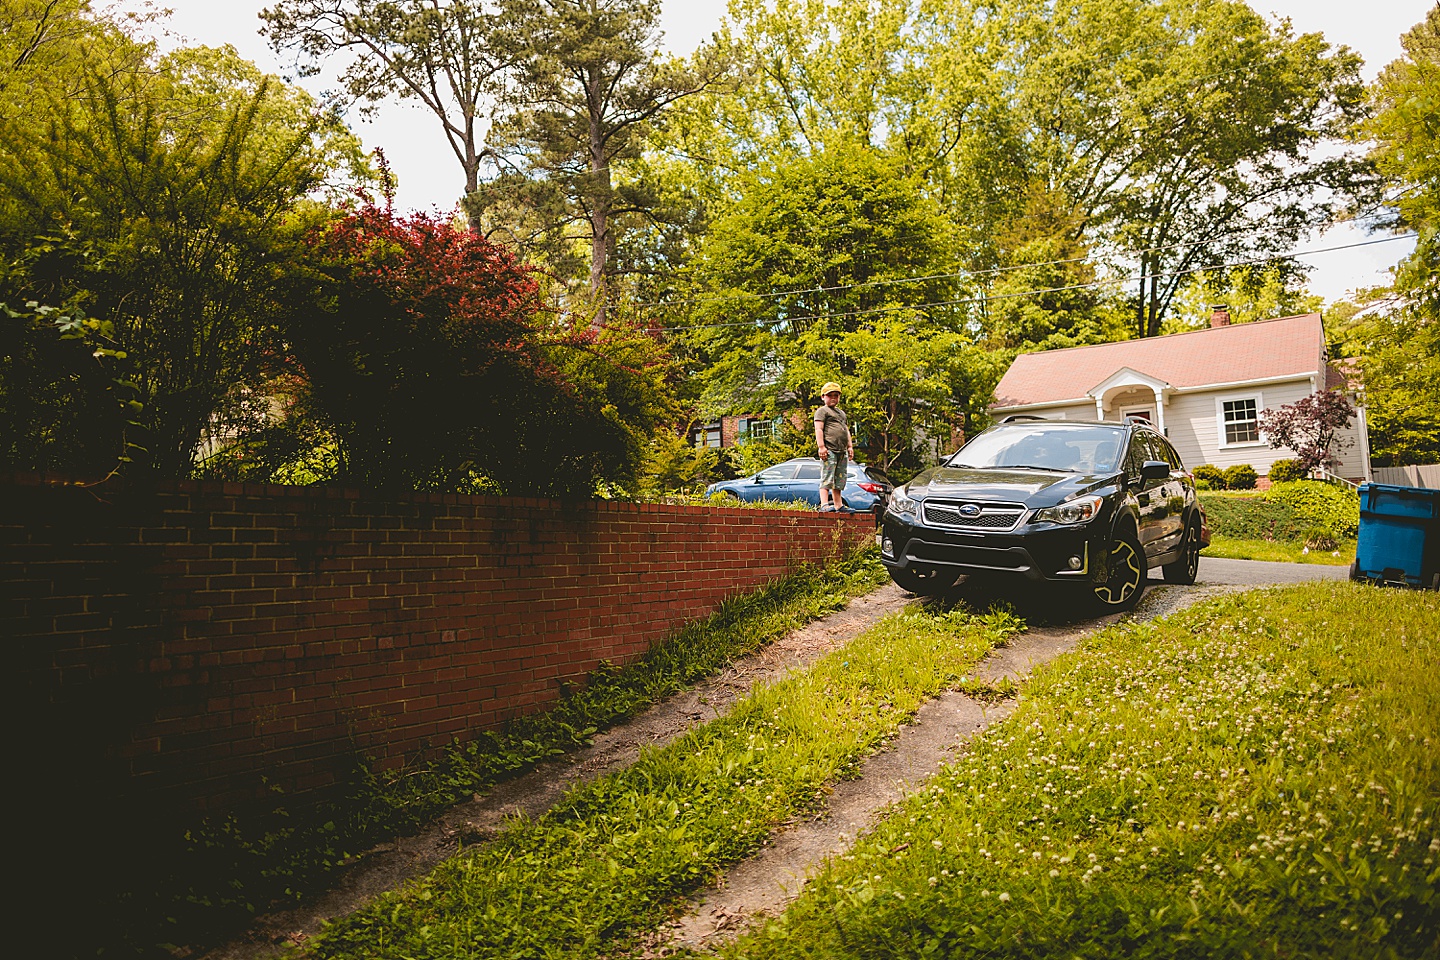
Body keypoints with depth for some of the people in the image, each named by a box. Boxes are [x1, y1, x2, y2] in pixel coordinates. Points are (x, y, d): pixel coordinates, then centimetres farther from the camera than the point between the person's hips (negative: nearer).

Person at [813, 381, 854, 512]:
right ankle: (824, 505, -19)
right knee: (827, 478, -14)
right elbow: (818, 429, -8)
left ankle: (838, 505, 14)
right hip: (829, 450, -8)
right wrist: (821, 446, -19)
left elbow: (847, 430, 30)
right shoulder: (822, 411, 2)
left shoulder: (842, 412, 28)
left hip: (842, 451, 8)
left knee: (839, 479, 9)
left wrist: (850, 446, 19)